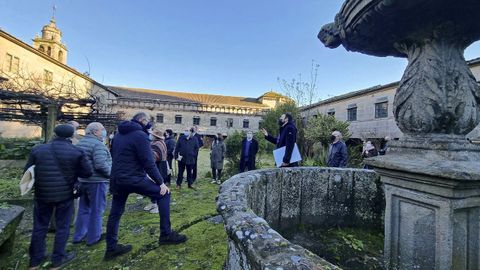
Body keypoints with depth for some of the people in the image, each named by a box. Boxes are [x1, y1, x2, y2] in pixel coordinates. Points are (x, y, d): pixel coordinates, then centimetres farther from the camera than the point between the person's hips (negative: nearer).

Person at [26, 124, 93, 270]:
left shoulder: (38, 149, 0)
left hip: (42, 194, 3)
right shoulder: (76, 152, -11)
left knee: (40, 227, 18)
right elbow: (88, 172, -8)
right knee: (62, 227, 10)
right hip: (65, 194, -3)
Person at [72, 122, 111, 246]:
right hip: (96, 182, -9)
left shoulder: (80, 143, 12)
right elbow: (101, 165, -27)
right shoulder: (98, 144, -18)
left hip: (82, 180, 9)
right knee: (96, 210, 5)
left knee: (84, 208, 20)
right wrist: (110, 174, -13)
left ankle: (78, 236, 31)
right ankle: (93, 238, 16)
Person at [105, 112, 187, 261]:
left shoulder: (118, 134, 14)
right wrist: (160, 182, -12)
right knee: (164, 194, 1)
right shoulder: (140, 135, -13)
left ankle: (111, 248, 29)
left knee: (115, 213, 18)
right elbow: (149, 163, -18)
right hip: (134, 179, -9)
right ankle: (166, 234, 2)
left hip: (116, 179, 9)